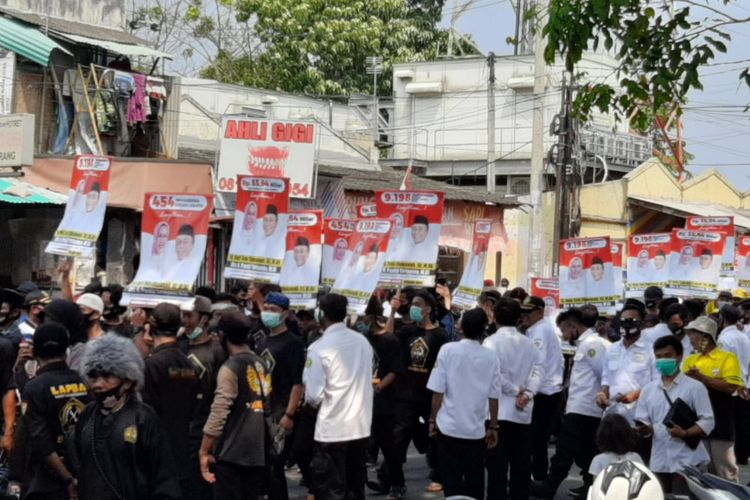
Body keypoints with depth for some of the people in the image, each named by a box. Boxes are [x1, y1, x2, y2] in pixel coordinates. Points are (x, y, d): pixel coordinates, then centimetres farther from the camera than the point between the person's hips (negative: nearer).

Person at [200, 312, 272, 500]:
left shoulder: (230, 368, -11)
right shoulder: (262, 365, 11)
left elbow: (218, 414, -16)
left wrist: (204, 451, -12)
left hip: (231, 452, -7)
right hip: (258, 451, 7)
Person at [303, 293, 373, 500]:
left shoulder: (320, 347, -14)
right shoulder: (363, 342, 4)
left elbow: (313, 395, -15)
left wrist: (311, 402, 6)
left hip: (332, 428, -6)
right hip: (361, 425, 6)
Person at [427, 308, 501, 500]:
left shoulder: (448, 350, -8)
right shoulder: (491, 357, -2)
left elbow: (438, 391, -7)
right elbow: (494, 397, 0)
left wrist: (432, 419, 5)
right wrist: (493, 427, 11)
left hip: (449, 426, -2)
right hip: (476, 429, 2)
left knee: (452, 480, 5)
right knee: (475, 480, 11)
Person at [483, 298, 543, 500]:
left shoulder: (491, 342, -7)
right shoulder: (529, 343, 9)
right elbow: (539, 369, -2)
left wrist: (515, 390, -5)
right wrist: (527, 393, -11)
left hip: (499, 412, -5)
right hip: (524, 413, 5)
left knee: (497, 465, -3)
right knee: (521, 464, 10)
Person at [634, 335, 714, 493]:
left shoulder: (695, 387, -2)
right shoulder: (648, 390, 12)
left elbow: (707, 421, -6)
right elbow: (642, 421, 11)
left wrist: (685, 433, -21)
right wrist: (645, 429, -13)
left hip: (687, 461, -4)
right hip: (659, 462, 5)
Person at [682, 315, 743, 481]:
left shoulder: (727, 358, -4)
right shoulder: (690, 360, 14)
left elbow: (731, 387, -15)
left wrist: (702, 378, -19)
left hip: (720, 422, -5)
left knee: (725, 469, -2)